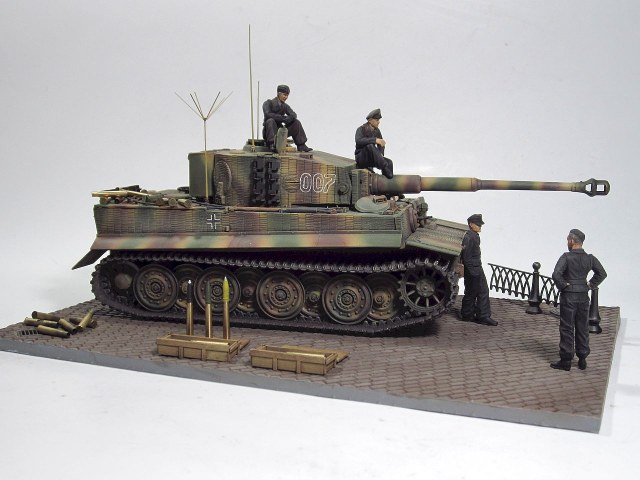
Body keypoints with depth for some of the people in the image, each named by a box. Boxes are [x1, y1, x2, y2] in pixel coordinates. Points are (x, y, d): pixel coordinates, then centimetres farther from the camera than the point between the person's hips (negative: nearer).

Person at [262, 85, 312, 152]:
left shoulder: (285, 106, 11)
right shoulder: (268, 103, -7)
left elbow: (294, 115, -1)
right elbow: (267, 114, -25)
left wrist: (289, 118, -26)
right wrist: (282, 118, -28)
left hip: (280, 131, 5)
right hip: (269, 131, -5)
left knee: (296, 122, -7)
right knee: (270, 121, -35)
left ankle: (301, 146, -9)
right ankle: (271, 144, -45)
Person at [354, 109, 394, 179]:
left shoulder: (377, 130, 7)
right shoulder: (361, 129, -12)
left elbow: (381, 145, 17)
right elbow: (359, 141, -33)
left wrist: (381, 154, -5)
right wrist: (375, 140, -39)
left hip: (372, 159, 6)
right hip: (361, 158, -6)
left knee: (389, 162, -17)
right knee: (370, 145, -35)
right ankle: (384, 167, -37)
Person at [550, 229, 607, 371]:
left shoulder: (566, 257, -14)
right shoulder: (590, 258, 2)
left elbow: (556, 274, -24)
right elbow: (602, 273, 5)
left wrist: (563, 286, -10)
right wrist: (590, 285, 8)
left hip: (568, 296, -5)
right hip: (583, 296, 5)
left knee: (567, 329, 1)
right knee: (582, 328, 13)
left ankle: (566, 361, 5)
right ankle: (582, 360, 18)